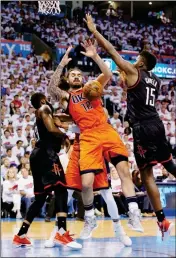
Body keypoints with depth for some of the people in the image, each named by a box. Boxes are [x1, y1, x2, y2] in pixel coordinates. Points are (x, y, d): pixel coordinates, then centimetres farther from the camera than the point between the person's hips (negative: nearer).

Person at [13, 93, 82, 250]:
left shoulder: (40, 114, 29)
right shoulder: (44, 108, 1)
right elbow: (51, 129, -15)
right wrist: (64, 136, 1)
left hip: (39, 154, 10)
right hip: (46, 153, -10)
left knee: (41, 197, 14)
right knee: (61, 190, -19)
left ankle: (21, 235, 14)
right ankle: (62, 233, -32)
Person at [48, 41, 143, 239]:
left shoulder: (93, 87, 21)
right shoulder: (65, 97, 15)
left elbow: (107, 75, 3)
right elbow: (51, 89, -7)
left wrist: (95, 56, -9)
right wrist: (62, 65, -14)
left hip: (107, 131, 2)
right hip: (88, 138, -2)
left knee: (124, 170, -11)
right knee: (86, 183, -11)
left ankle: (134, 214, -7)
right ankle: (89, 220, 11)